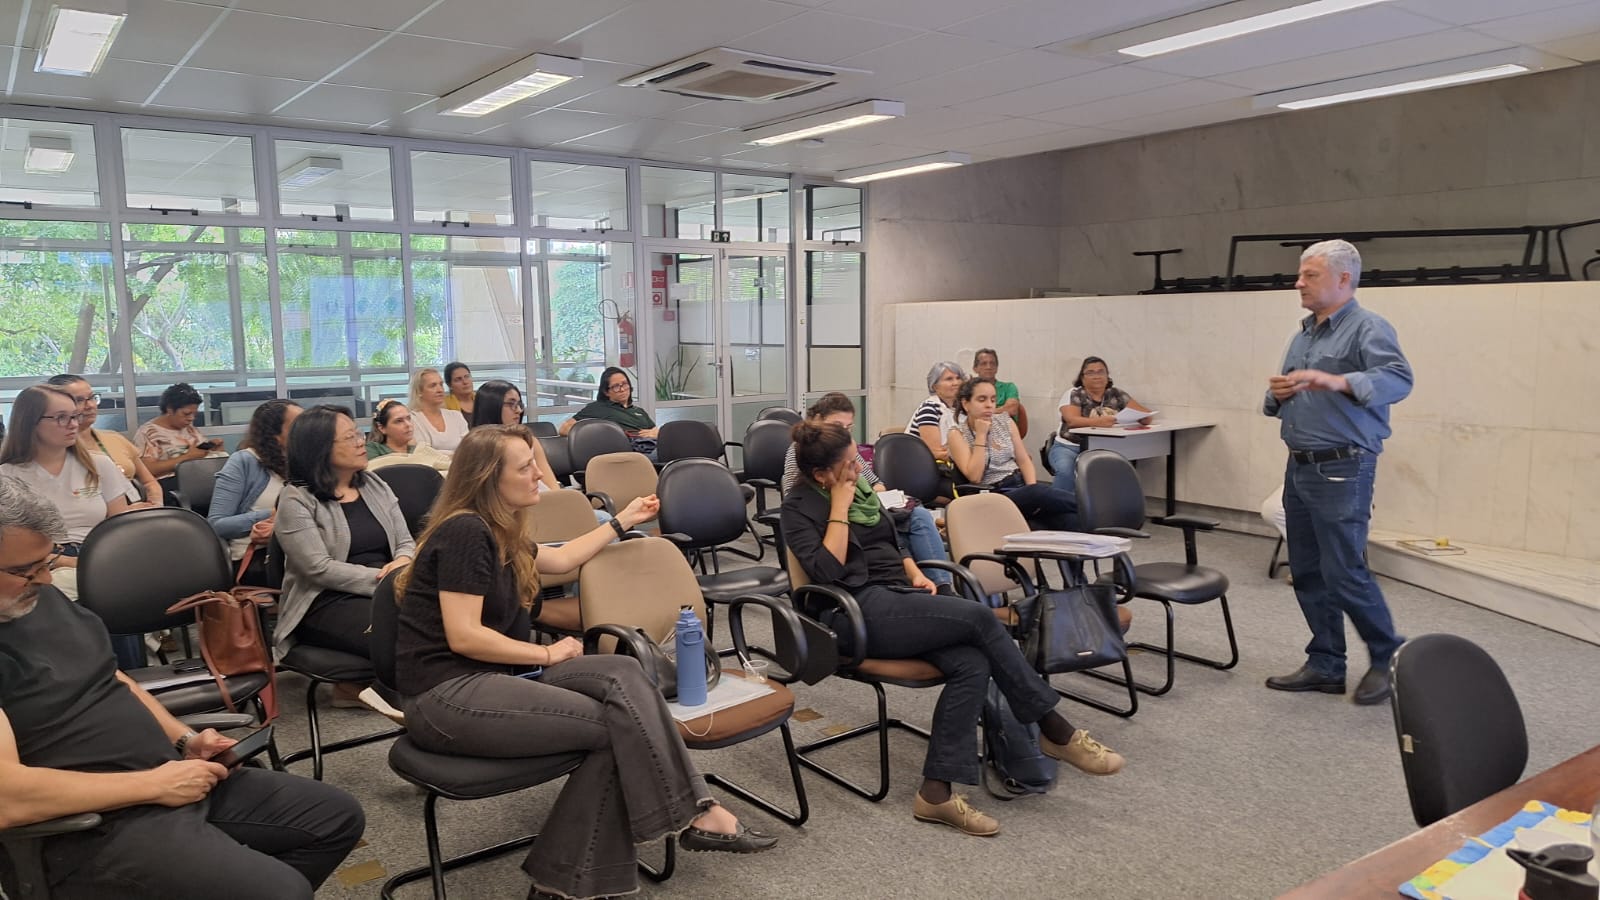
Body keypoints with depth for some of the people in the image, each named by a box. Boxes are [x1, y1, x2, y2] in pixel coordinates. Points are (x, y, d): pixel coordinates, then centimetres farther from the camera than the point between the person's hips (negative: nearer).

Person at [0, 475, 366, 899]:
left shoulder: (38, 596, 10)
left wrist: (184, 740, 6)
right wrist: (153, 784, -20)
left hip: (168, 776, 9)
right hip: (100, 827, -9)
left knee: (338, 815, 9)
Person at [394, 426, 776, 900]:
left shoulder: (495, 531, 14)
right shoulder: (465, 531, -16)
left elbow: (559, 558, 31)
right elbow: (464, 637, -21)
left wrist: (622, 521, 36)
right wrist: (548, 654, -10)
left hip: (495, 674, 9)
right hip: (446, 694, -9)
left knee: (623, 674, -13)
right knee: (613, 725, -18)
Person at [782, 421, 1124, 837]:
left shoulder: (859, 488, 18)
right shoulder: (799, 507, -3)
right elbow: (828, 572, -17)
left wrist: (915, 573, 7)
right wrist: (839, 508, -12)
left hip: (899, 597, 7)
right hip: (864, 612, -7)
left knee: (972, 665, -22)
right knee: (978, 616, -25)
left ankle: (936, 792, -20)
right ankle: (1056, 731, -13)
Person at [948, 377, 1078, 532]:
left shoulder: (1005, 422, 10)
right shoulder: (958, 434, -4)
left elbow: (1023, 460, 9)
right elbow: (974, 477, -14)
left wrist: (1032, 490, -10)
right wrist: (981, 435, -13)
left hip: (1022, 484, 5)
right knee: (1041, 494, -33)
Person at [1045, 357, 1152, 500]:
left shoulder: (1117, 395, 9)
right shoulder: (1073, 395, 0)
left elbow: (1146, 415, 4)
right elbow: (1072, 420, -19)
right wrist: (1098, 421, -38)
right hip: (1069, 447, -2)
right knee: (1066, 471, -35)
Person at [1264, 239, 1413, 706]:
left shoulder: (1368, 328, -9)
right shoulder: (1303, 335, 16)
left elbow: (1398, 379, -27)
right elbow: (1279, 402, 22)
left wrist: (1338, 381, -43)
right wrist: (1276, 395, -2)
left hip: (1341, 471, -8)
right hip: (1299, 468, 8)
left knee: (1344, 572, -6)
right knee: (1307, 573, 11)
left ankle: (1389, 659, 15)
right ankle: (1325, 665, 21)